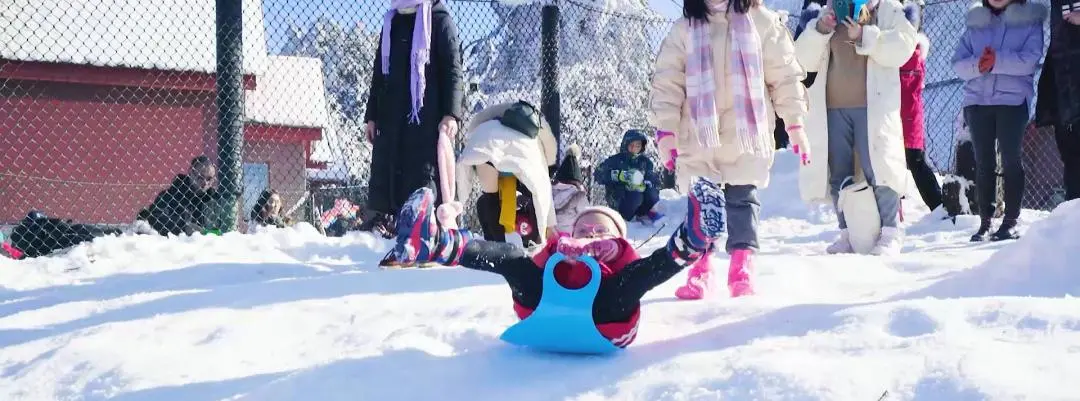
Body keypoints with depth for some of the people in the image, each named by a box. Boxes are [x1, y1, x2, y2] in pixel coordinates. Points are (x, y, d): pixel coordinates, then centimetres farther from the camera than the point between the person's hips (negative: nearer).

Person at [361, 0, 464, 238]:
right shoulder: (391, 22, 20)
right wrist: (371, 115, 17)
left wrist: (451, 113, -17)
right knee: (383, 175, 2)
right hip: (389, 116, 6)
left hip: (426, 117, -6)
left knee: (423, 174, -7)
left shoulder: (439, 20, 2)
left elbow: (452, 69, -6)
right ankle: (378, 224, 5)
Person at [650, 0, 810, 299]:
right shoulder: (684, 30, 7)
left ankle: (742, 270, 0)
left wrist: (795, 123, 2)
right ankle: (700, 270, 8)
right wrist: (665, 130, -5)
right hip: (699, 136, 1)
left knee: (743, 200, 0)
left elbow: (784, 75, 5)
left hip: (746, 134, -1)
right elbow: (667, 83, 4)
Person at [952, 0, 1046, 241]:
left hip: (1012, 101, -3)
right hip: (977, 101, 3)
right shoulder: (975, 23, 12)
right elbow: (958, 63, 3)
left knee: (1011, 160, 0)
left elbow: (1029, 60, -11)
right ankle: (985, 221, 9)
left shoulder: (1029, 21, 3)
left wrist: (997, 61, -22)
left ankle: (1010, 221, 6)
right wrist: (978, 65, -16)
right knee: (983, 162, 4)